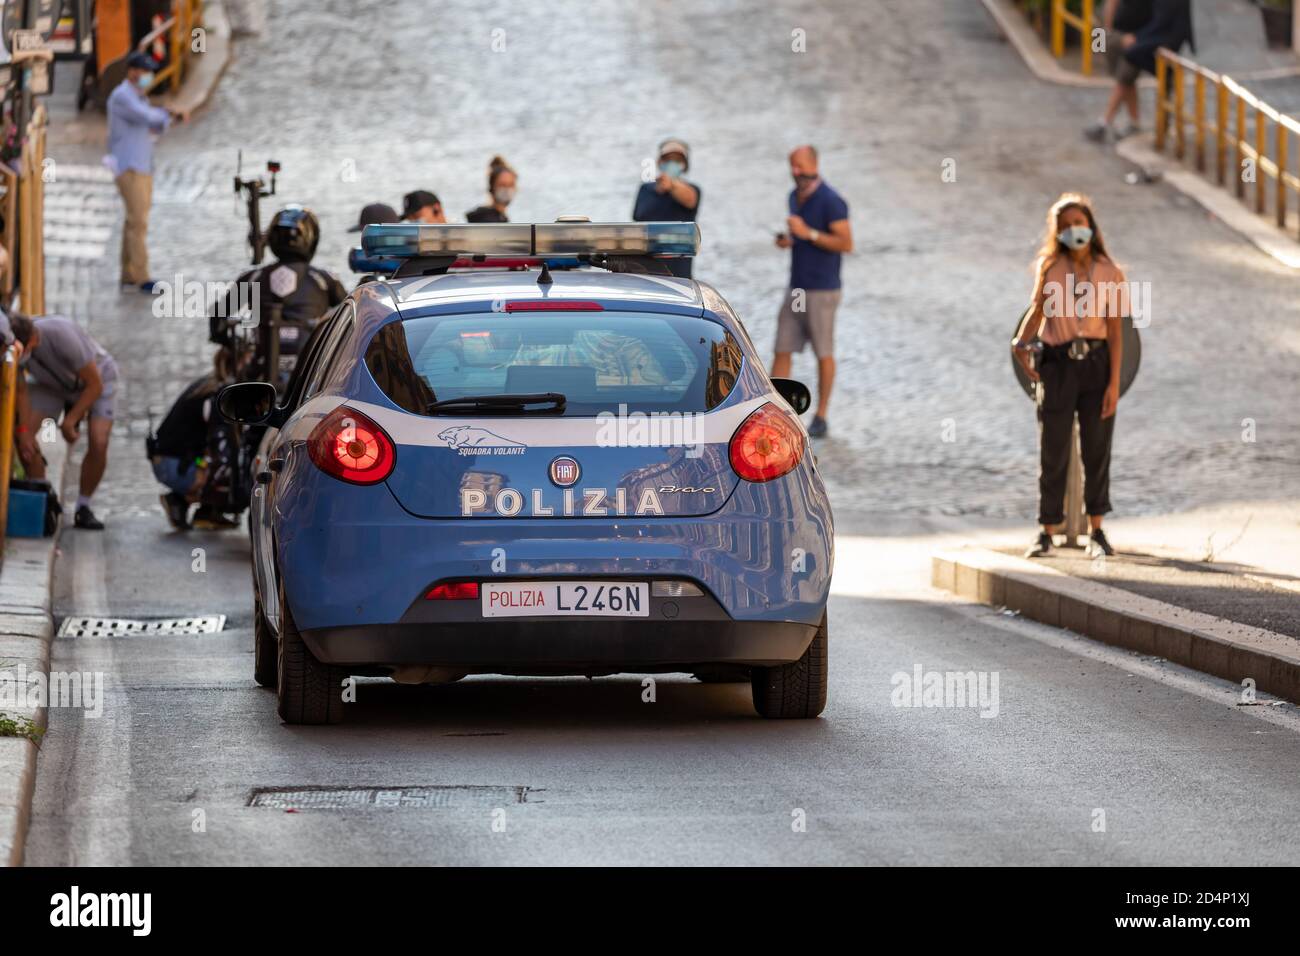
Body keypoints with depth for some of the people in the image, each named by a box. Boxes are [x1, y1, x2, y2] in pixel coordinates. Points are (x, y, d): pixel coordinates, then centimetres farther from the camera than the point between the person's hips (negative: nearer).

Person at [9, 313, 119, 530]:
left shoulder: (62, 335, -41)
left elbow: (95, 385, -29)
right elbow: (20, 390, -12)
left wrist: (70, 420, -23)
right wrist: (24, 430, -20)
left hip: (97, 376, -4)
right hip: (52, 383, 4)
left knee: (98, 443, -22)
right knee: (20, 434, -14)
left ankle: (83, 509, -4)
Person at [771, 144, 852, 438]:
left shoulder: (831, 201, -17)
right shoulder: (796, 196, 9)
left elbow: (846, 244, -19)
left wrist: (807, 233, -25)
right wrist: (787, 240, 0)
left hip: (822, 290, -7)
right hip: (796, 289, 7)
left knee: (823, 353, 4)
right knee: (782, 350, 2)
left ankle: (820, 418, 15)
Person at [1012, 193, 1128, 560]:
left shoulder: (1110, 274, 1)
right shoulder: (1049, 267, 4)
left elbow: (1116, 332, 0)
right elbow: (1037, 310, 8)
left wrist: (1114, 382, -7)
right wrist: (1021, 341, -14)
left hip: (1096, 364, 0)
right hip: (1057, 364, 0)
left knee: (1097, 450, 4)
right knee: (1053, 451, 0)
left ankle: (1096, 532, 13)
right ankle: (1047, 533, 4)